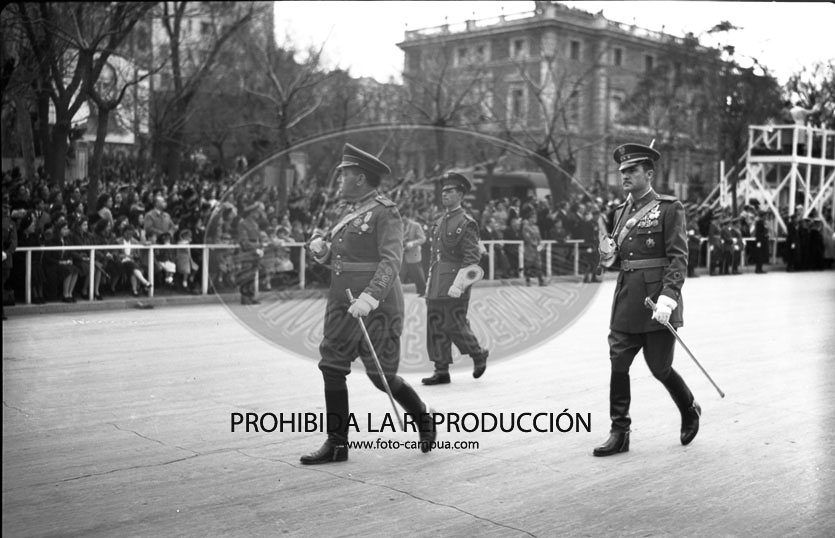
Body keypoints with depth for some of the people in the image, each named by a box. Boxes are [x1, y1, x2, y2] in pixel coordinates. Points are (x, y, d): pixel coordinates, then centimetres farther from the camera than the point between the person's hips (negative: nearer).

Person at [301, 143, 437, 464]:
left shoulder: (385, 212, -11)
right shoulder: (350, 211, 15)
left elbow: (391, 261, -22)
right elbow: (332, 257, 20)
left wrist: (369, 298, -34)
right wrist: (319, 247, -3)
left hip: (377, 303, -8)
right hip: (343, 301, 8)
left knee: (381, 376, -4)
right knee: (332, 367, 0)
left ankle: (423, 416, 22)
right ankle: (337, 444, 5)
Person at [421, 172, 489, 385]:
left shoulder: (467, 223, -7)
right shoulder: (439, 223, 16)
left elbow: (472, 258, -13)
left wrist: (458, 285, -21)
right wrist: (430, 284, 17)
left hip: (455, 280, -7)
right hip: (436, 284, 7)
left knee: (454, 325, -6)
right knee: (435, 326, 4)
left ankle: (478, 354, 19)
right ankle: (441, 371, 10)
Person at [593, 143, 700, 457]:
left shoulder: (669, 208, -5)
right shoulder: (622, 210, 15)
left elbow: (678, 257, -12)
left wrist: (667, 297, -22)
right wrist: (610, 253, 1)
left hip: (657, 300, -6)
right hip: (626, 299, 6)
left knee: (659, 368, 3)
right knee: (618, 363, 1)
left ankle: (690, 410, 31)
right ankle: (619, 433, 9)